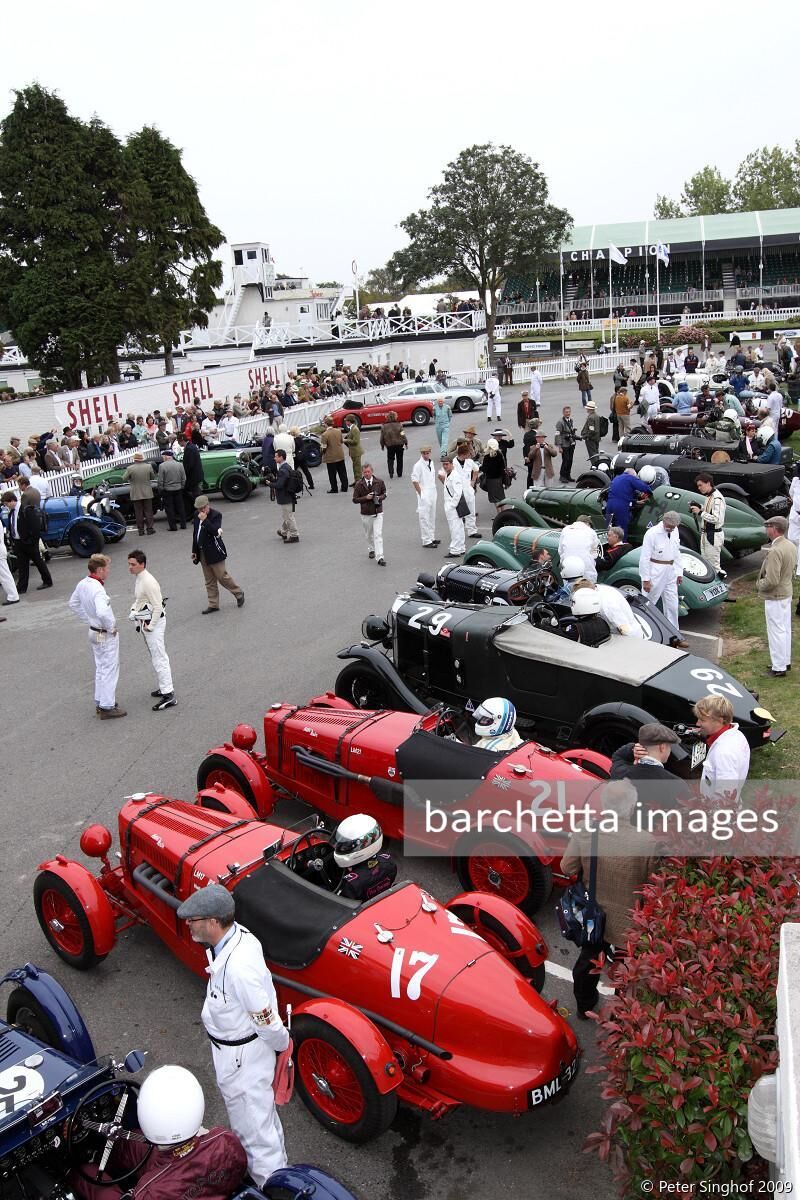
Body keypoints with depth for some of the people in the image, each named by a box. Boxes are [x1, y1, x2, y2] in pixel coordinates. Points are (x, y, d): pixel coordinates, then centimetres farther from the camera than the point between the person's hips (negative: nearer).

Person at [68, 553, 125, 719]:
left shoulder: (83, 584, -1)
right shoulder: (98, 589, -28)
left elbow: (73, 604, 15)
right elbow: (102, 612, -43)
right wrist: (111, 627, -25)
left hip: (94, 631, 9)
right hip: (106, 636, -9)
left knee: (100, 668, 21)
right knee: (110, 670, 3)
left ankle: (100, 702, 33)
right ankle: (107, 707, 11)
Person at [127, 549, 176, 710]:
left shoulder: (148, 582, -22)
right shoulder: (139, 579, 8)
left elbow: (158, 607, -23)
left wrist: (150, 626, -18)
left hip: (154, 623, -10)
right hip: (145, 622, 10)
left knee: (159, 659, -9)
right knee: (155, 657, 19)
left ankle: (168, 695, -8)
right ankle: (164, 687, 30)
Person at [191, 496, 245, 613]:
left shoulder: (216, 515, -13)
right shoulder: (197, 515, 7)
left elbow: (215, 531, -27)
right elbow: (195, 533, 16)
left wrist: (205, 520, -29)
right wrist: (194, 550, 16)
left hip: (214, 552, -7)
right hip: (202, 553, 7)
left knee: (222, 576, -1)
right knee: (209, 581, 10)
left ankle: (239, 594, 20)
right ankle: (213, 605, 17)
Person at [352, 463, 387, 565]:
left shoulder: (379, 482, -3)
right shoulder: (359, 484, -6)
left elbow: (384, 494, 10)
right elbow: (355, 499, -4)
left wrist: (379, 498, -12)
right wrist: (365, 498, -19)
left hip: (378, 513, -1)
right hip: (366, 514, 1)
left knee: (378, 535, -10)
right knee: (368, 534, 17)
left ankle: (380, 557, -13)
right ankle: (371, 550, 43)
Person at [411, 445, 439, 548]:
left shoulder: (431, 463, 10)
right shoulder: (418, 465, -14)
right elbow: (414, 480, -15)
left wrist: (434, 488, 15)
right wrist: (420, 493, -15)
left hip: (432, 494, 8)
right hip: (424, 496, -8)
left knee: (432, 516, 16)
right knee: (424, 518, -6)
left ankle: (432, 538, 28)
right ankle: (426, 541, -3)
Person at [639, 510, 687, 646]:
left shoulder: (675, 531, 5)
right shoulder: (652, 533, -17)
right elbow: (644, 558, -16)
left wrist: (679, 572, 13)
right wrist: (645, 580, -17)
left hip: (670, 572, 7)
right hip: (655, 572, -7)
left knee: (672, 606, 11)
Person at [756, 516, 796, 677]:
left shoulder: (775, 551, -27)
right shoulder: (791, 546, 3)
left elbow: (771, 581, -28)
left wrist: (759, 584, -10)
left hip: (774, 597, -9)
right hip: (787, 593, 9)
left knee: (776, 631, 0)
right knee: (785, 629, 19)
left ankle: (779, 668, 9)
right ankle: (786, 661, 32)